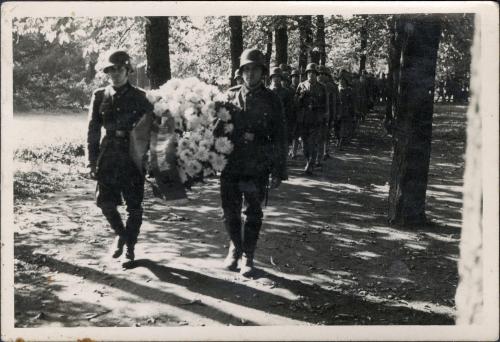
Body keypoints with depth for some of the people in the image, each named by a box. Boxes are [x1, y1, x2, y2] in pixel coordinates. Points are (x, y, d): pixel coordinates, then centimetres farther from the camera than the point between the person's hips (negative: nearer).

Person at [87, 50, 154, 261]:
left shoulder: (139, 97, 2)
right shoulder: (100, 97, 7)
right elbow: (93, 131, 7)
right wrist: (93, 162, 1)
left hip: (133, 158, -2)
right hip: (108, 158, 2)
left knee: (134, 206, 3)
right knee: (105, 202, 1)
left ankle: (129, 246, 19)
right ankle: (120, 234, 28)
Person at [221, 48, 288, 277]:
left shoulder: (270, 100, -1)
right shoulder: (230, 96, 5)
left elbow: (279, 138, 0)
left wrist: (278, 171, -4)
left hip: (257, 169, -2)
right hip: (230, 166, 2)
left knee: (253, 214, 5)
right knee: (230, 212, 10)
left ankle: (247, 258, 19)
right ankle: (234, 249, 32)